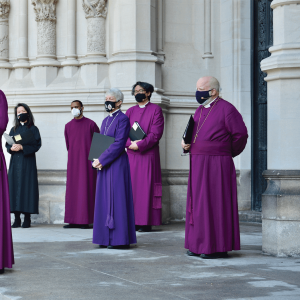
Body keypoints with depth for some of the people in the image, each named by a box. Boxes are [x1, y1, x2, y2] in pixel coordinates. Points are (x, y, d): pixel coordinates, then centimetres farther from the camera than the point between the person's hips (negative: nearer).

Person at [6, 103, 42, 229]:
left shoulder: (33, 129, 3)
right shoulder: (13, 130, 15)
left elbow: (36, 145, -6)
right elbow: (7, 145, 11)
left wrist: (22, 147, -17)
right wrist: (12, 148, -11)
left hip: (27, 161, -4)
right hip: (15, 161, 4)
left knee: (27, 186, -8)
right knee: (14, 186, -2)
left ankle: (27, 219, -5)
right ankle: (17, 219, 1)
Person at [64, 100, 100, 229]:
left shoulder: (90, 124, -2)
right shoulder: (68, 126, 10)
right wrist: (73, 154, 14)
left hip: (87, 161, -4)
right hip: (73, 161, 4)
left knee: (86, 188, -4)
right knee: (72, 189, 2)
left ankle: (85, 221, -3)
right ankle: (74, 220, 5)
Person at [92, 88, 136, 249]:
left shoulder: (122, 119, -9)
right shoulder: (106, 120, 17)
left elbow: (118, 144, -17)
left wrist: (101, 160, -17)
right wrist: (97, 161, -1)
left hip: (117, 165, -8)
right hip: (104, 165, 9)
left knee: (117, 198, -7)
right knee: (105, 199, 8)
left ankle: (120, 240, -3)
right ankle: (106, 238, 14)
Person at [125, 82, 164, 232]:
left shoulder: (155, 110, 2)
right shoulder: (130, 111, 16)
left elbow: (156, 133, -8)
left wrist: (139, 145, -16)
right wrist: (130, 143, -11)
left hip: (148, 154, -5)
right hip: (131, 154, 5)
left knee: (147, 186, -5)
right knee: (132, 186, 2)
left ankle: (146, 222, -3)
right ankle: (134, 221, 5)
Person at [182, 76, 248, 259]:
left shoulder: (226, 109, -9)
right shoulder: (200, 110, 15)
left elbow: (241, 135, -8)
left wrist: (227, 153, 5)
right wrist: (186, 143, 4)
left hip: (217, 165, -8)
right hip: (198, 164, 8)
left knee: (216, 204, -6)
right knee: (199, 203, 9)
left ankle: (219, 247, 0)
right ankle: (200, 245, 16)